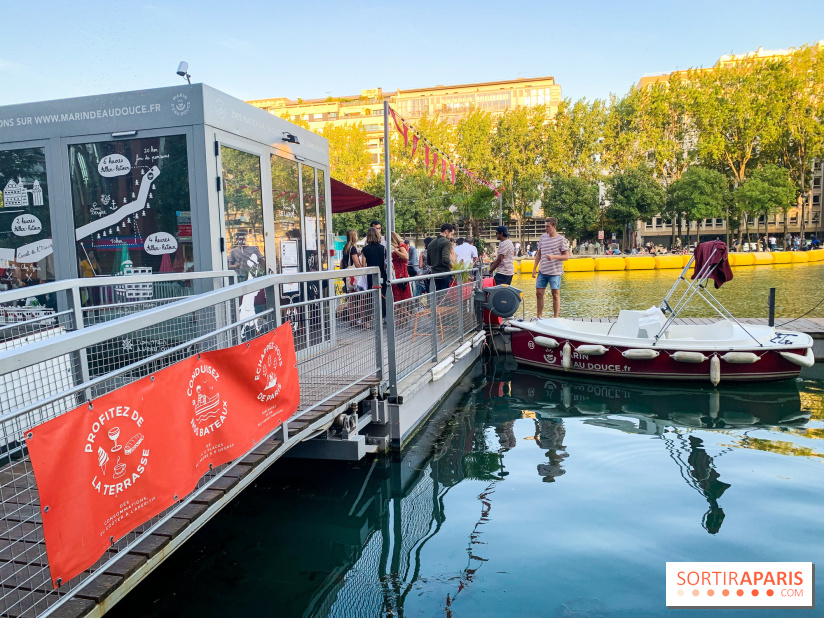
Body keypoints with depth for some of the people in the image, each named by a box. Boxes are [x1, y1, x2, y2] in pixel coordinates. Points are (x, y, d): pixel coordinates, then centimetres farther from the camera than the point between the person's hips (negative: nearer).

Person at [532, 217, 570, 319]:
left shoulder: (561, 240, -4)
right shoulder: (543, 238, 10)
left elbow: (566, 256, -6)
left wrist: (554, 256, -21)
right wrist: (534, 268, 12)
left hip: (555, 272, -5)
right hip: (542, 271, 5)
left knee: (555, 294, 1)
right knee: (539, 293, 5)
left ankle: (556, 318, 10)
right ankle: (539, 317, 17)